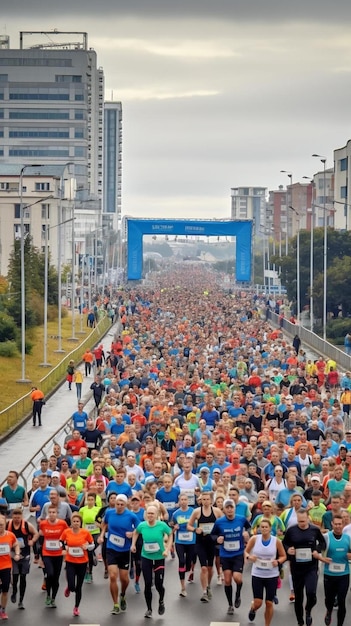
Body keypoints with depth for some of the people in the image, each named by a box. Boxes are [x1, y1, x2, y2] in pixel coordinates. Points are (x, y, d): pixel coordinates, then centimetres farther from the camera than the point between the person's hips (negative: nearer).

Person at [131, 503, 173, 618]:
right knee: (147, 584, 0)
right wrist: (133, 544, 5)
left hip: (159, 558, -1)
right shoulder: (142, 525, -9)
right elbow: (136, 532, 14)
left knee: (159, 584, 1)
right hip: (146, 558, 1)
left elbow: (170, 535, 2)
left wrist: (167, 549, -7)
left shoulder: (162, 525, -15)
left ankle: (161, 601, 34)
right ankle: (149, 609, 18)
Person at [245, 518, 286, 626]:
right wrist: (249, 557, -16)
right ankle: (253, 609, 36)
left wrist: (278, 562, -16)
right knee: (258, 603, -2)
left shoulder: (277, 541, -8)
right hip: (257, 575, 0)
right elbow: (246, 551, 6)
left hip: (272, 576, 0)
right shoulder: (254, 539, -7)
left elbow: (283, 556, 4)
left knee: (269, 603, 4)